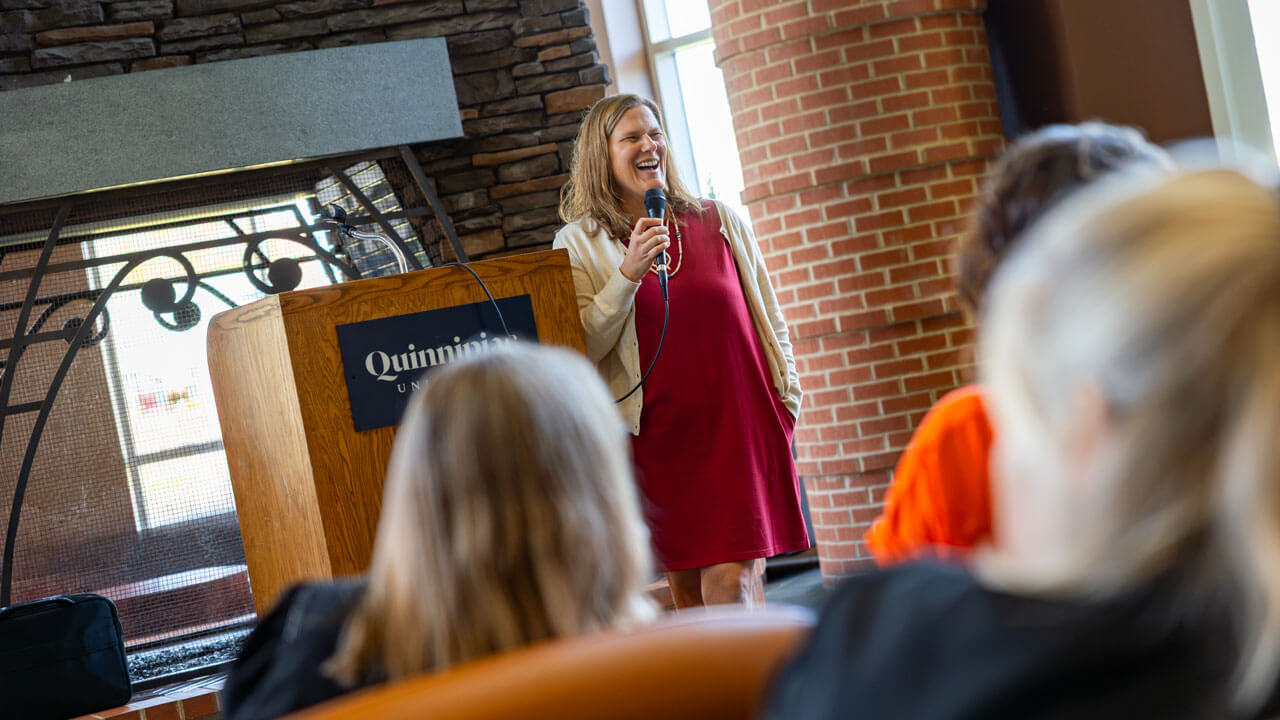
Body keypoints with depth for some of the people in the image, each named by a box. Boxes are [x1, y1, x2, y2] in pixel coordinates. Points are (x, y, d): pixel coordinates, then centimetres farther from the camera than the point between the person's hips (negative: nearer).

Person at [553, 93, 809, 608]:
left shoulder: (720, 222, 8)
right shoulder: (579, 245, 3)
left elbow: (769, 319, 15)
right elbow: (584, 348, -5)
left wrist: (787, 398, 9)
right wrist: (629, 273, -15)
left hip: (739, 424, 0)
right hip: (658, 434, 0)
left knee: (731, 580, -9)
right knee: (686, 586, 6)